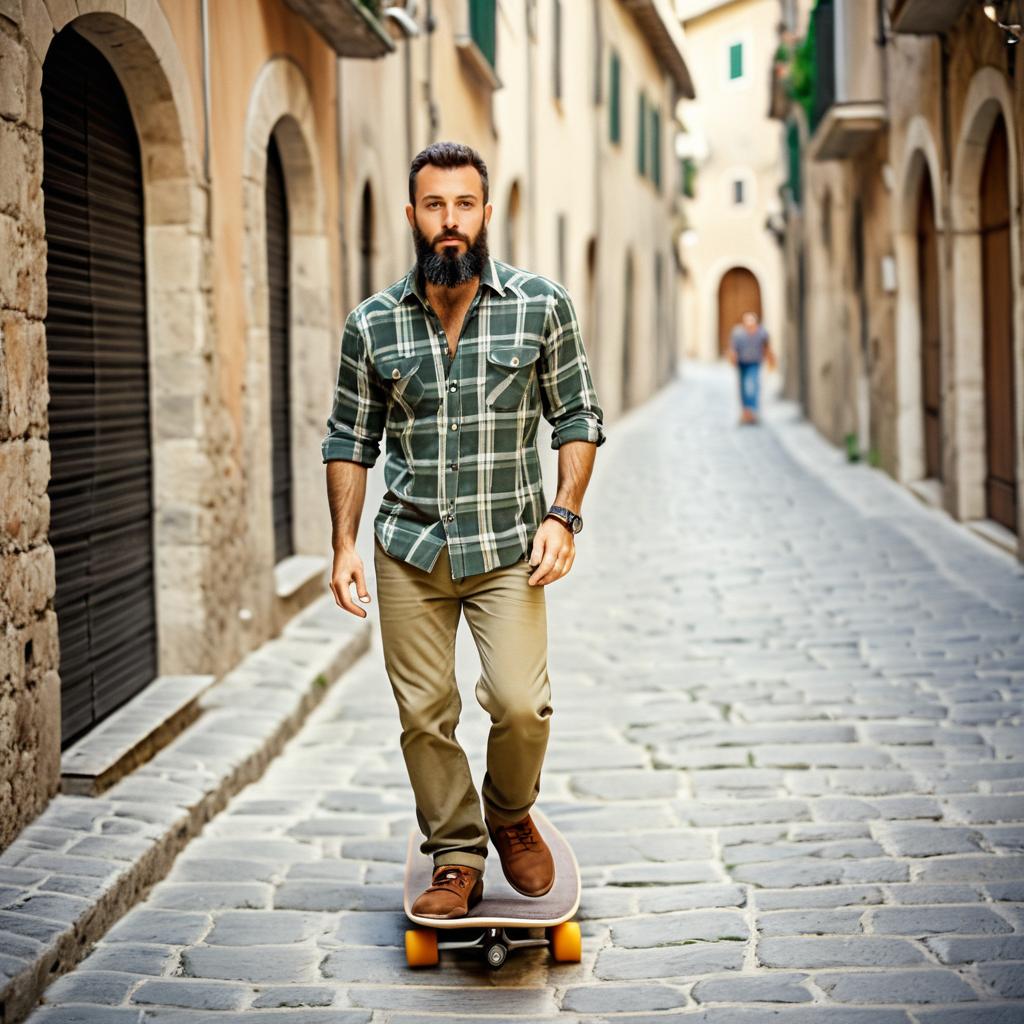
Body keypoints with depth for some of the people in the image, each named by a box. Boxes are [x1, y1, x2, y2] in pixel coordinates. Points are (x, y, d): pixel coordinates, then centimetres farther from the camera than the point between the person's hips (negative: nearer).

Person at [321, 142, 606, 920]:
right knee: (424, 714, 4)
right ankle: (457, 859, 23)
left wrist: (563, 514, -8)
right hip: (409, 549, 2)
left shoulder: (542, 305, -3)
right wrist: (345, 543, 0)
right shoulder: (373, 324, 0)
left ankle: (511, 816, 17)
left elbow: (578, 416, 3)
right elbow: (350, 439, 8)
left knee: (520, 703, -14)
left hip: (508, 547, -1)